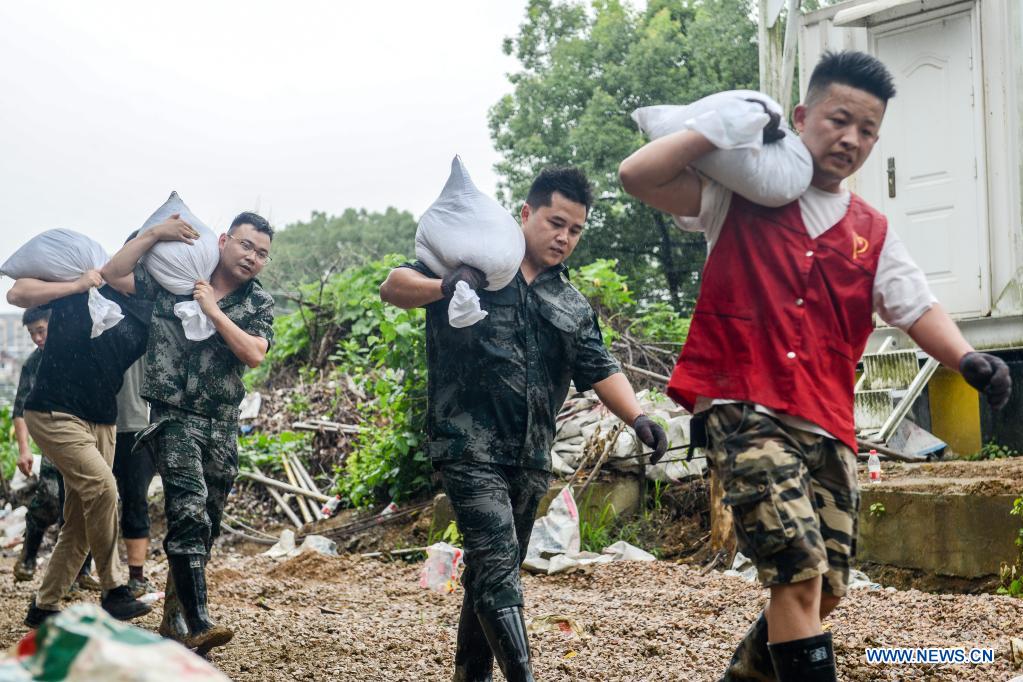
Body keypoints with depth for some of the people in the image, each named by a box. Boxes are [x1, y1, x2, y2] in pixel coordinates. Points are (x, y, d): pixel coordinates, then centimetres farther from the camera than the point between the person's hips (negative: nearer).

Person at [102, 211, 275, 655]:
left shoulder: (259, 304, 8)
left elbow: (254, 354, -9)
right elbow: (113, 274, -3)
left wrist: (212, 310, -13)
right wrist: (156, 233, -8)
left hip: (222, 426, 4)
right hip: (174, 416, -4)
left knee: (203, 526, 9)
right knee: (189, 508, -22)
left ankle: (174, 620, 23)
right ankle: (199, 625, -28)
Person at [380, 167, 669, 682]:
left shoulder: (573, 306, 16)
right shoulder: (474, 262, 2)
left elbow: (600, 371, 9)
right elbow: (393, 287, -4)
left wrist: (637, 417, -10)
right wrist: (444, 286, -26)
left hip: (530, 459, 6)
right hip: (469, 446, -6)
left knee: (491, 572, 14)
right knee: (498, 565, -17)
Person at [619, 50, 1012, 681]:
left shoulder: (873, 234, 17)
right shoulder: (742, 196, 7)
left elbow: (918, 308, 5)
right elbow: (639, 176, -3)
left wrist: (966, 358, -15)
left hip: (829, 429, 5)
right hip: (745, 411, -5)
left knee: (825, 592, 9)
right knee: (800, 570, -21)